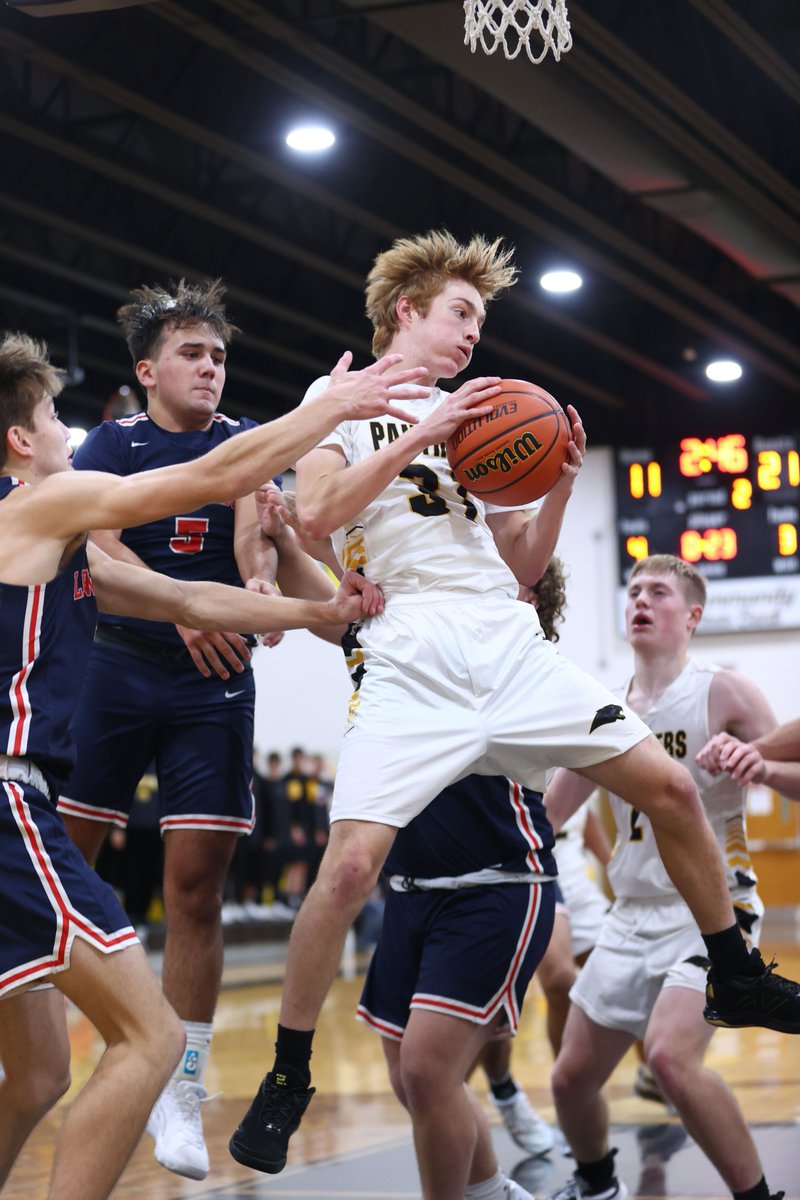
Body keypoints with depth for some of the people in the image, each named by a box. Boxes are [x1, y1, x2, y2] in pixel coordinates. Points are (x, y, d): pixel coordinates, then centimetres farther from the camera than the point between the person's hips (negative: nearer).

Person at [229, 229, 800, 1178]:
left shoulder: (475, 417, 25)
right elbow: (314, 516, -9)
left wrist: (560, 483, 6)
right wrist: (422, 435, -11)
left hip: (515, 650, 6)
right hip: (413, 661, -5)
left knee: (668, 785, -1)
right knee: (351, 862, -19)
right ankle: (288, 1076, -3)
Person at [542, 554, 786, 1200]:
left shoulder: (723, 692, -7)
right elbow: (546, 811, 17)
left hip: (712, 907, -6)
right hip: (633, 915, 6)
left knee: (671, 1055, -28)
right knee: (572, 1075, 9)